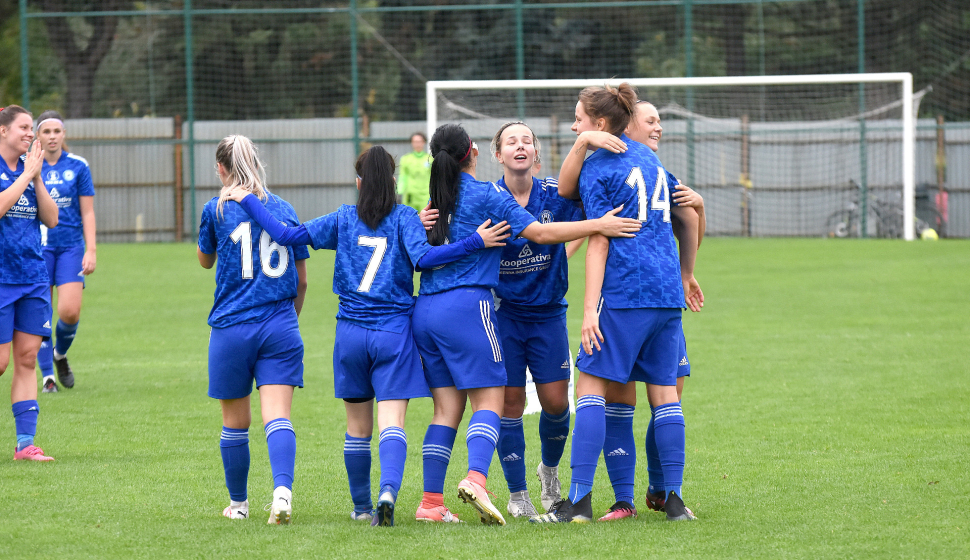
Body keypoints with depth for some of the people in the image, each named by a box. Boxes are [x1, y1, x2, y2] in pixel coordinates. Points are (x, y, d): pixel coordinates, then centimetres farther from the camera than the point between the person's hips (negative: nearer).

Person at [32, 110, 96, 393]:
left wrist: (91, 250, -3)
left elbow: (87, 213, 3)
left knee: (70, 312, -11)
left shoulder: (78, 166, 1)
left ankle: (61, 354, 19)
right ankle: (47, 374, 10)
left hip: (71, 246, 0)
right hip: (38, 247, 0)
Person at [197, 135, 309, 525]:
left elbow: (205, 260, 19)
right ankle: (283, 490, -30)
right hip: (280, 329, 2)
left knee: (235, 422, 13)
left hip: (232, 328, -2)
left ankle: (238, 504, 25)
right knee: (278, 416, -7)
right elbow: (302, 280, 13)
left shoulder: (217, 209, 0)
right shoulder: (283, 209, 9)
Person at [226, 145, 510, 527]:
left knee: (358, 427, 15)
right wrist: (475, 242, -21)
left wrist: (249, 202, 17)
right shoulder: (403, 218, -1)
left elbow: (287, 235, 5)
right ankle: (388, 490, -33)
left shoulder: (343, 219, 6)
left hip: (351, 332, 2)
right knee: (392, 421, -10)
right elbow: (423, 257, -17)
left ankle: (362, 506, 23)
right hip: (394, 331, -2)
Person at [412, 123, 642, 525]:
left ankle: (431, 501, 2)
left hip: (425, 310, 6)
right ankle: (475, 478, -28)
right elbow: (540, 233, -8)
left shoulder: (435, 200, 15)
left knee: (447, 406, 8)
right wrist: (598, 225, -10)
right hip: (466, 304, -6)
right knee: (489, 399, -6)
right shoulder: (487, 195, -3)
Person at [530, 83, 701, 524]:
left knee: (591, 386, -3)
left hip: (624, 293, -7)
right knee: (664, 391, 8)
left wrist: (590, 308, -12)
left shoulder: (595, 168, -4)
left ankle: (579, 499, -9)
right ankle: (674, 499, 5)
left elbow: (599, 241, -10)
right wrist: (686, 274, 34)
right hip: (667, 295, 7)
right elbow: (689, 217, 22)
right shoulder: (648, 158, 17)